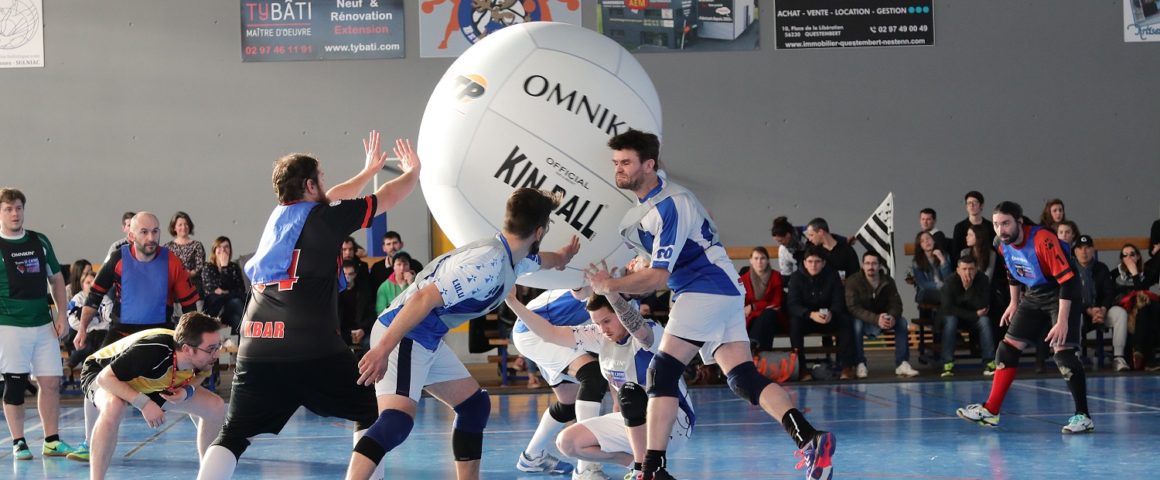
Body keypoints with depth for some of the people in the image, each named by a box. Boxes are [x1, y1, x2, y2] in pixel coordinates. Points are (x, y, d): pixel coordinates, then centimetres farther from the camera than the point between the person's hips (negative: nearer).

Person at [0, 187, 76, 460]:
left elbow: (56, 279, 16)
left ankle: (52, 441, 13)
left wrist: (62, 315, 8)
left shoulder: (39, 241, 9)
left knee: (51, 382, 3)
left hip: (44, 325, 4)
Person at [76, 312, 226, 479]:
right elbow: (105, 378, -37)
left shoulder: (204, 357, -23)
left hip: (153, 386, 6)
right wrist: (144, 403, -43)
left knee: (215, 406, -5)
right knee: (114, 406, -43)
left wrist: (188, 390, -22)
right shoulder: (149, 351, -43)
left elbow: (199, 375, 1)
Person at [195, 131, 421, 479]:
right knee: (369, 412, 14)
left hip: (255, 349, 5)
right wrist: (413, 171, 35)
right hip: (313, 351, -5)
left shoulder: (279, 215, 19)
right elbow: (389, 197, 14)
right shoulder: (325, 218, 1)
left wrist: (368, 171, 53)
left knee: (233, 435, 3)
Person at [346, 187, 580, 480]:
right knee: (398, 419, -28)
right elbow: (425, 298, -30)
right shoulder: (488, 262, -22)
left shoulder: (511, 258, 10)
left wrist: (561, 257, 62)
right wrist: (383, 349, -34)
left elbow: (536, 260, 39)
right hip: (401, 335, -11)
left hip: (429, 340, 11)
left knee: (475, 406, 17)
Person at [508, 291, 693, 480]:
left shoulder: (651, 333, -22)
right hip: (634, 421, 8)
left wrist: (609, 290, -63)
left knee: (630, 390, -36)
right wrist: (513, 303, -9)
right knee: (567, 442, -1)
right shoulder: (600, 336, -1)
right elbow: (550, 334, 1)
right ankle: (642, 463, 2)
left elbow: (636, 328, -48)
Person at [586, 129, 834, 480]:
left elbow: (659, 276, -19)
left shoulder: (669, 205, -18)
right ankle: (810, 440, -17)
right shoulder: (644, 194, 11)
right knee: (742, 377, -2)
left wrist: (611, 286, -18)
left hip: (706, 289, -10)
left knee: (662, 372, -13)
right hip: (724, 292, 10)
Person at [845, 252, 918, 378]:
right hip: (862, 319, -4)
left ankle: (902, 364, -22)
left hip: (882, 319, 4)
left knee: (902, 322, -21)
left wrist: (892, 317, -34)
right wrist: (876, 319, -40)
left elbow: (896, 304, -7)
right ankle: (860, 365, -28)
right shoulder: (853, 281, -18)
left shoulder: (888, 281, -5)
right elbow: (853, 308, -27)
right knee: (857, 324, -37)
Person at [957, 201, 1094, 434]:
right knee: (1008, 347, 5)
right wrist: (1014, 303, 22)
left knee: (1063, 352, -20)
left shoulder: (1043, 240, -29)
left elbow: (1067, 280, -30)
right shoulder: (1004, 244, -5)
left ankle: (1083, 416, -12)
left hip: (1061, 295, -8)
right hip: (1034, 296, 8)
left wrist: (1062, 321, -32)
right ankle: (990, 411, 13)